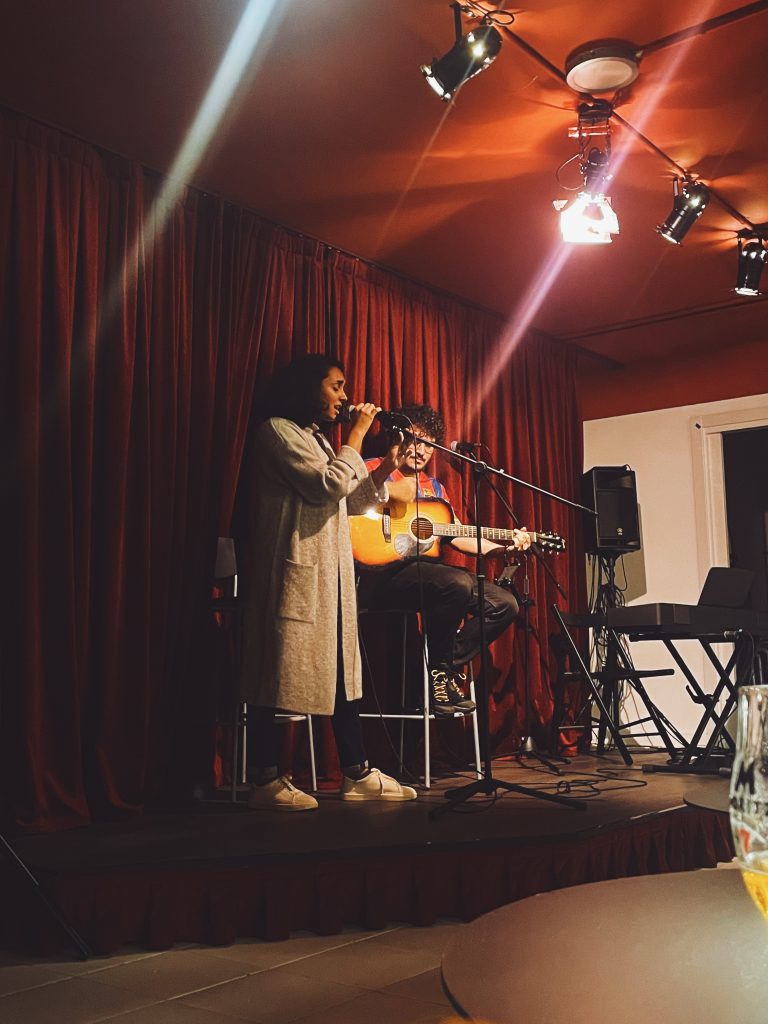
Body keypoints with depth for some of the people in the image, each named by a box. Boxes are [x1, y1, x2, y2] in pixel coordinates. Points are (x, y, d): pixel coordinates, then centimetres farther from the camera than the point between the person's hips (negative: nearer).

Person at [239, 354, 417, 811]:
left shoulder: (315, 437, 22)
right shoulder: (278, 431, -6)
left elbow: (343, 503, 20)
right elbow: (329, 486, -17)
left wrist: (382, 471, 7)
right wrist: (358, 434, -8)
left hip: (330, 570, 9)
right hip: (294, 568, -9)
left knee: (343, 670, 8)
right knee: (280, 671, -5)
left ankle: (357, 774, 14)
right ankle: (268, 781, 2)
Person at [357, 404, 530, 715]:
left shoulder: (434, 487, 25)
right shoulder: (374, 469, 6)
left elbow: (459, 536, 18)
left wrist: (504, 547, 6)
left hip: (426, 570, 8)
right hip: (383, 572, -8)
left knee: (504, 604, -2)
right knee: (459, 583, -34)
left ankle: (447, 668, -1)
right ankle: (437, 671, -13)